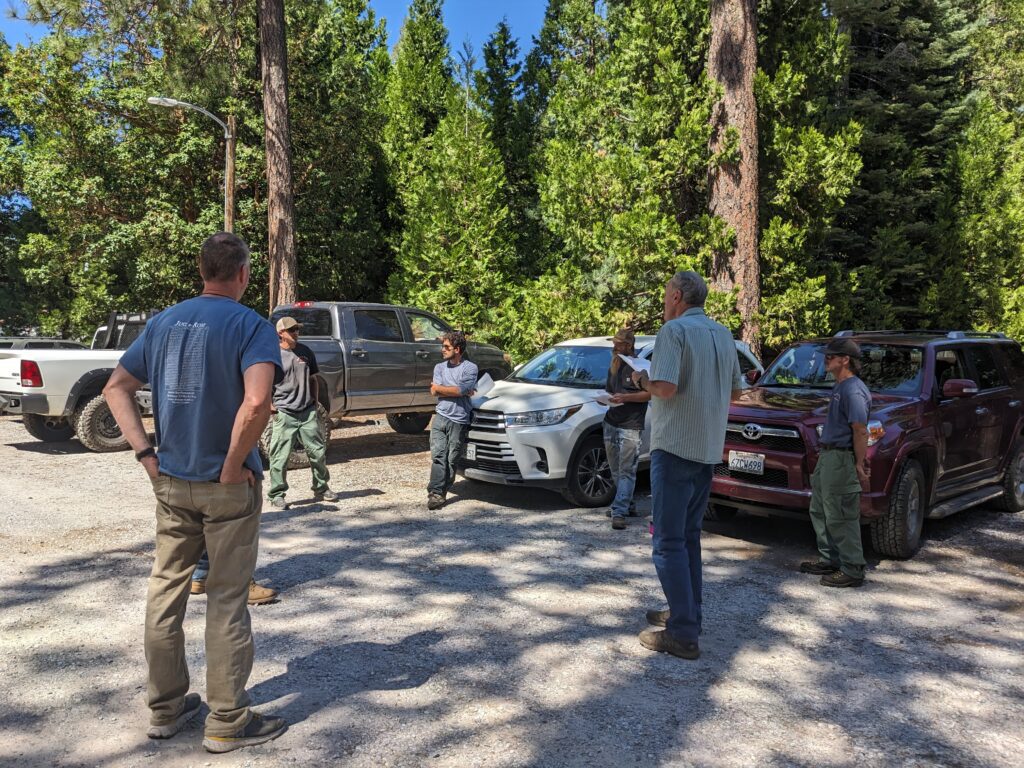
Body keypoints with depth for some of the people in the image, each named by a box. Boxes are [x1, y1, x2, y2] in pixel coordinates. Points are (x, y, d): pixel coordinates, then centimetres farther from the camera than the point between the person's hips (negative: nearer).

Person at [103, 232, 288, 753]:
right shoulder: (251, 326, -13)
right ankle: (227, 723, 17)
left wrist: (144, 453, 4)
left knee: (166, 590, 16)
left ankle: (165, 708, 30)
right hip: (226, 488, -5)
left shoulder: (163, 321, 7)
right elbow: (256, 403, -29)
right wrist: (234, 465, -18)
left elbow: (116, 388, 9)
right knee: (226, 599, 5)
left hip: (170, 481, 6)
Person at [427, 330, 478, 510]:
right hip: (440, 416, 3)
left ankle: (439, 493, 4)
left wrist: (440, 388, -1)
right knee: (438, 455, -9)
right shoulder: (440, 367, 15)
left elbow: (460, 390, -14)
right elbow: (434, 392, 2)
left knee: (451, 459, -1)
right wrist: (458, 391, -5)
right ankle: (436, 492, -12)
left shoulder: (470, 368, 1)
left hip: (459, 420, -3)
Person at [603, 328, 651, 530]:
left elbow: (650, 393, -12)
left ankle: (619, 512, -11)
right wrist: (606, 398, 6)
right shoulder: (613, 367, 17)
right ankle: (626, 504, 24)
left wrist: (625, 397, -20)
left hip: (630, 426, -8)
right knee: (615, 469, 12)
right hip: (611, 422, 8)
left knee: (626, 471, -8)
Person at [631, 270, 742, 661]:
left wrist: (642, 380, -4)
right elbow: (734, 390, 18)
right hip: (709, 449, 8)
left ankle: (683, 635, -2)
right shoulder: (723, 334, 12)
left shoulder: (674, 330, -12)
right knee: (689, 537, 18)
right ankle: (687, 614, 26)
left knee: (669, 542, -3)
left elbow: (665, 386, -23)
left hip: (674, 447, -8)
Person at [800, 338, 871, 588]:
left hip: (841, 459, -11)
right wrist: (824, 455, 20)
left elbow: (860, 430, -21)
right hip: (827, 456, 11)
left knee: (840, 516, -4)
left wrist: (860, 464, -20)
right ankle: (829, 559, 27)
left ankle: (852, 570, 5)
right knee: (819, 510, 17)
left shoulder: (853, 390, -17)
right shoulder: (839, 387, 15)